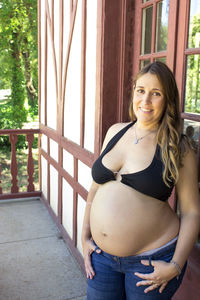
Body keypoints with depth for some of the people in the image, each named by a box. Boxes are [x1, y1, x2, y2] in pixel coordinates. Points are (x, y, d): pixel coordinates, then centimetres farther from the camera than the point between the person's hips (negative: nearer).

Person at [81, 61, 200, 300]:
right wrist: (85, 237, 7)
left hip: (151, 260, -3)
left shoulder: (177, 148, -9)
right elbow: (96, 187, 9)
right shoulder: (115, 131, 3)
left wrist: (176, 266, -12)